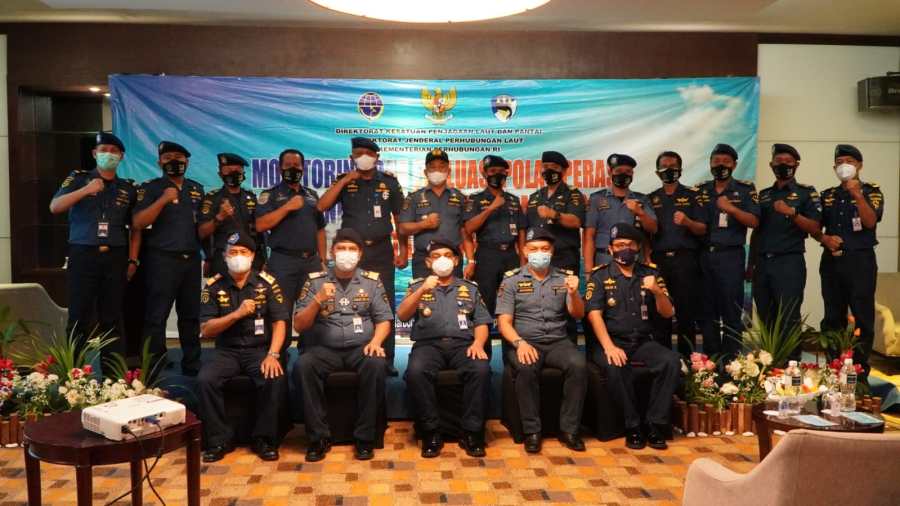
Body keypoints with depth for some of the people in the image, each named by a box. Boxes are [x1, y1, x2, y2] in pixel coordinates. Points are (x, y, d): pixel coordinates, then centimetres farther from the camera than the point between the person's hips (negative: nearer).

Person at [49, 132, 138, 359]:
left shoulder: (129, 188, 12)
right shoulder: (78, 178, 7)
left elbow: (135, 228, 14)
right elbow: (54, 207, -6)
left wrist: (133, 260, 5)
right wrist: (85, 190, -17)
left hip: (115, 258, 2)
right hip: (82, 256, -2)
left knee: (112, 319, 4)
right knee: (79, 317, 0)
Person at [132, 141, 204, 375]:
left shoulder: (197, 189, 15)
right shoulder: (150, 188, 0)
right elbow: (138, 223, -11)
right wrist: (163, 200, -19)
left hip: (192, 259, 5)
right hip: (162, 260, -5)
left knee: (191, 315, 11)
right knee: (156, 316, -5)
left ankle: (192, 365, 20)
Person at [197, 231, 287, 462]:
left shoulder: (267, 283, 1)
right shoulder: (213, 286, 3)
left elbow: (279, 323, -3)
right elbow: (206, 330, -2)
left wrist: (272, 355, -19)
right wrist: (237, 314, -16)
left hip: (260, 349, -1)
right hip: (227, 351, 1)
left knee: (275, 379, -30)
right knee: (205, 380, -27)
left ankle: (264, 439, -10)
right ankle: (220, 439, -8)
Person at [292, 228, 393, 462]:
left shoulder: (371, 280, 10)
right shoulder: (315, 281, 8)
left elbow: (384, 319, 8)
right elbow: (299, 326, 3)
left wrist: (376, 341, -13)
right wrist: (317, 301, -13)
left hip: (361, 348, 0)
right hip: (324, 349, 0)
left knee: (376, 365, -32)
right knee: (303, 366, -30)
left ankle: (365, 437, -18)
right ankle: (319, 436, -17)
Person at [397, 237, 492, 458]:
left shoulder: (470, 288, 21)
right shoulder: (417, 286, 17)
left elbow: (481, 322, 13)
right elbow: (402, 315, 1)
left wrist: (478, 343, -8)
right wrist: (421, 291, -14)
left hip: (463, 343, 1)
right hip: (429, 343, -1)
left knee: (481, 369, -31)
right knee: (415, 371, -34)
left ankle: (472, 432, -20)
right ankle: (431, 432, -19)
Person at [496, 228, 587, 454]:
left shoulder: (565, 277, 11)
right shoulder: (512, 280, 5)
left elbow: (578, 314, 2)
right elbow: (504, 322, -1)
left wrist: (573, 294, -20)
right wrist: (520, 343, -21)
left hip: (558, 341, 2)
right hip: (524, 342, -2)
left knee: (578, 365, -29)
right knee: (526, 368, -34)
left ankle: (569, 429, -15)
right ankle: (532, 431, -19)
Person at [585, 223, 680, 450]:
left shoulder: (650, 273, 11)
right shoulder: (600, 275, 3)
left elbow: (668, 313, 6)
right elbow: (594, 314, -8)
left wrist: (657, 292, -16)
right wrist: (609, 347, -23)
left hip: (643, 342, 3)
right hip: (612, 341, -3)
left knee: (672, 361, -26)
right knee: (615, 367, -35)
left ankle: (655, 425, -14)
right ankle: (633, 426, -17)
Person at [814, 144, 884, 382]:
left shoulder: (872, 192, 2)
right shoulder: (827, 196, 13)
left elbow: (870, 222, -13)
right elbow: (814, 229, 15)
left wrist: (857, 195, -22)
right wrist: (824, 238, -5)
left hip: (860, 260, -4)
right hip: (832, 261, 4)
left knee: (863, 318, -3)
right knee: (833, 318, 8)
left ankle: (860, 372, 2)